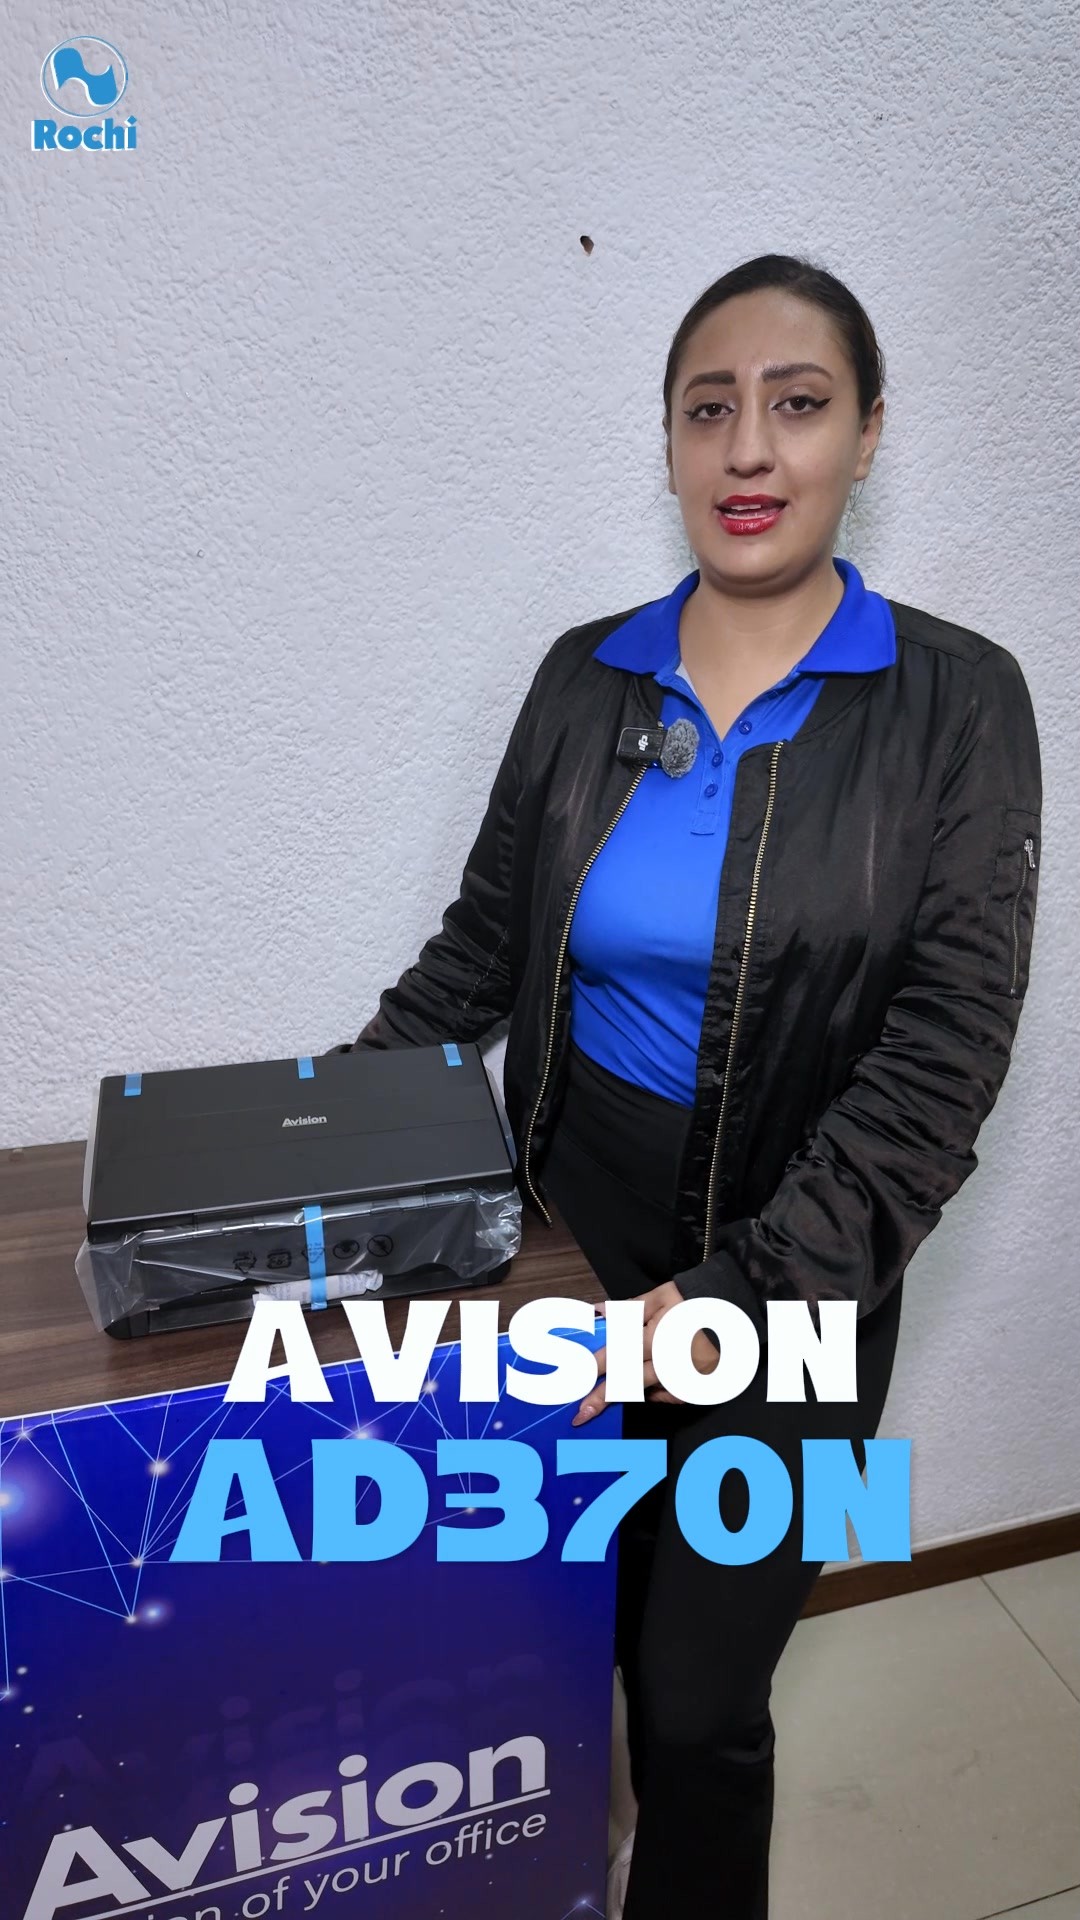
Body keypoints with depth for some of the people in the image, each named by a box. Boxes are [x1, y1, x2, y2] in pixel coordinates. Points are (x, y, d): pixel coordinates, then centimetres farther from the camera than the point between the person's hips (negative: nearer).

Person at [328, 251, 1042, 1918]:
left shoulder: (955, 703, -9)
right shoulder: (586, 678, 0)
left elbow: (944, 1051, -14)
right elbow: (484, 945, 6)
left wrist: (745, 1296, -21)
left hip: (798, 1265, -2)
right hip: (582, 1215, 3)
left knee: (701, 1688, 8)